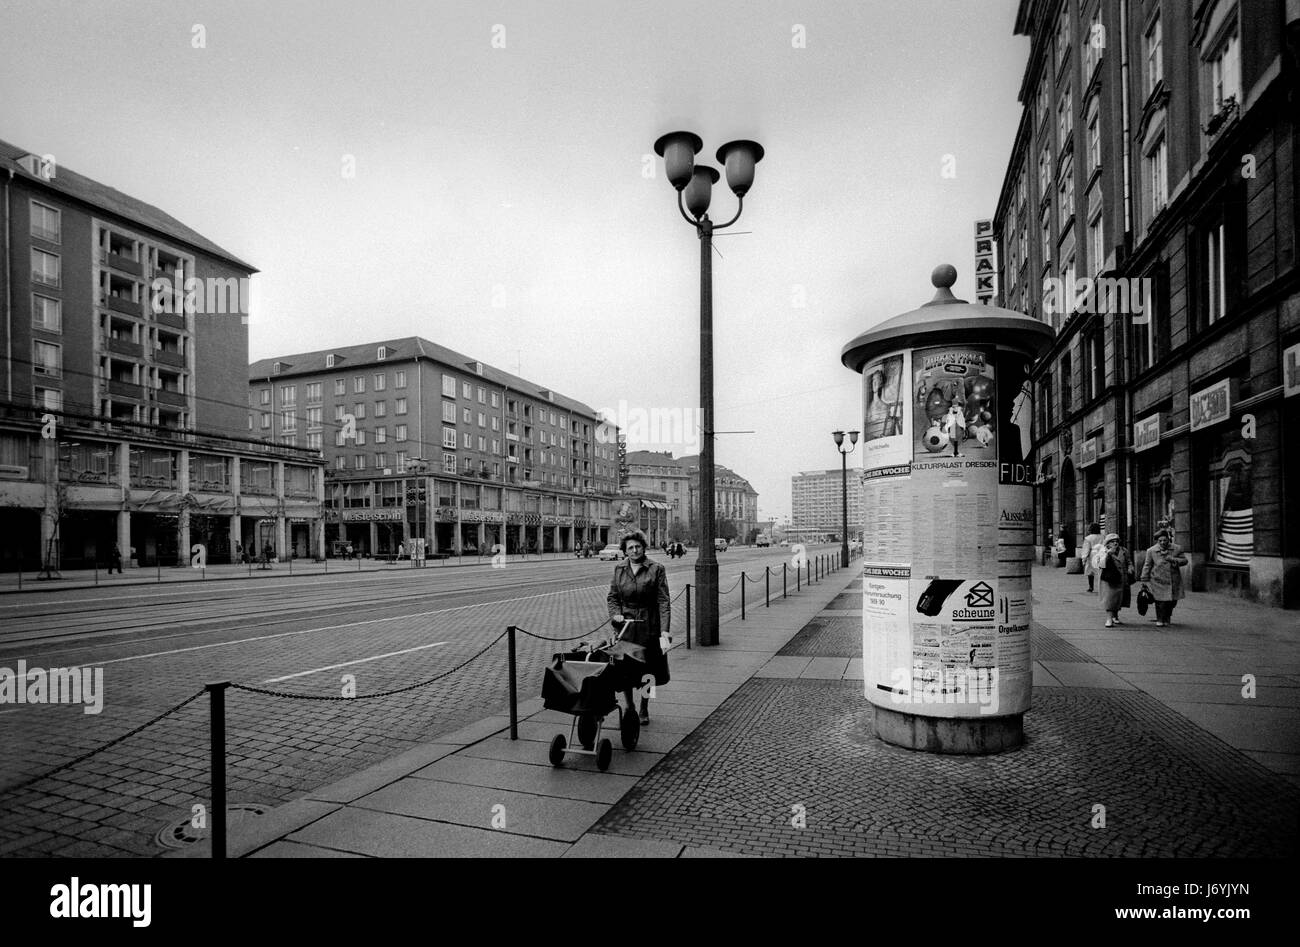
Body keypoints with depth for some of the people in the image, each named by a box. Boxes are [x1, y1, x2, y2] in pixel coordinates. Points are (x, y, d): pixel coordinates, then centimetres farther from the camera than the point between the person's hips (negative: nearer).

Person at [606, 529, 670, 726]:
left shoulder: (657, 569, -5)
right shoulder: (619, 569, 4)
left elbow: (663, 601, -8)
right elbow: (612, 597, 12)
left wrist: (665, 629, -15)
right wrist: (615, 614, -7)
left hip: (649, 626, -2)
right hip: (625, 625, 2)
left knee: (648, 669, 8)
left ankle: (644, 709, 29)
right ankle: (629, 707, 25)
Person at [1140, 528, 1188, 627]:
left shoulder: (1176, 549, 3)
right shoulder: (1151, 551, -1)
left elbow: (1185, 560, 5)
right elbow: (1147, 566, 2)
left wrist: (1174, 560, -15)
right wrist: (1144, 580, 1)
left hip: (1174, 581, 2)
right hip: (1158, 581, -2)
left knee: (1173, 601, 8)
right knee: (1161, 601, -6)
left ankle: (1167, 618, 31)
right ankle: (1160, 620, 9)